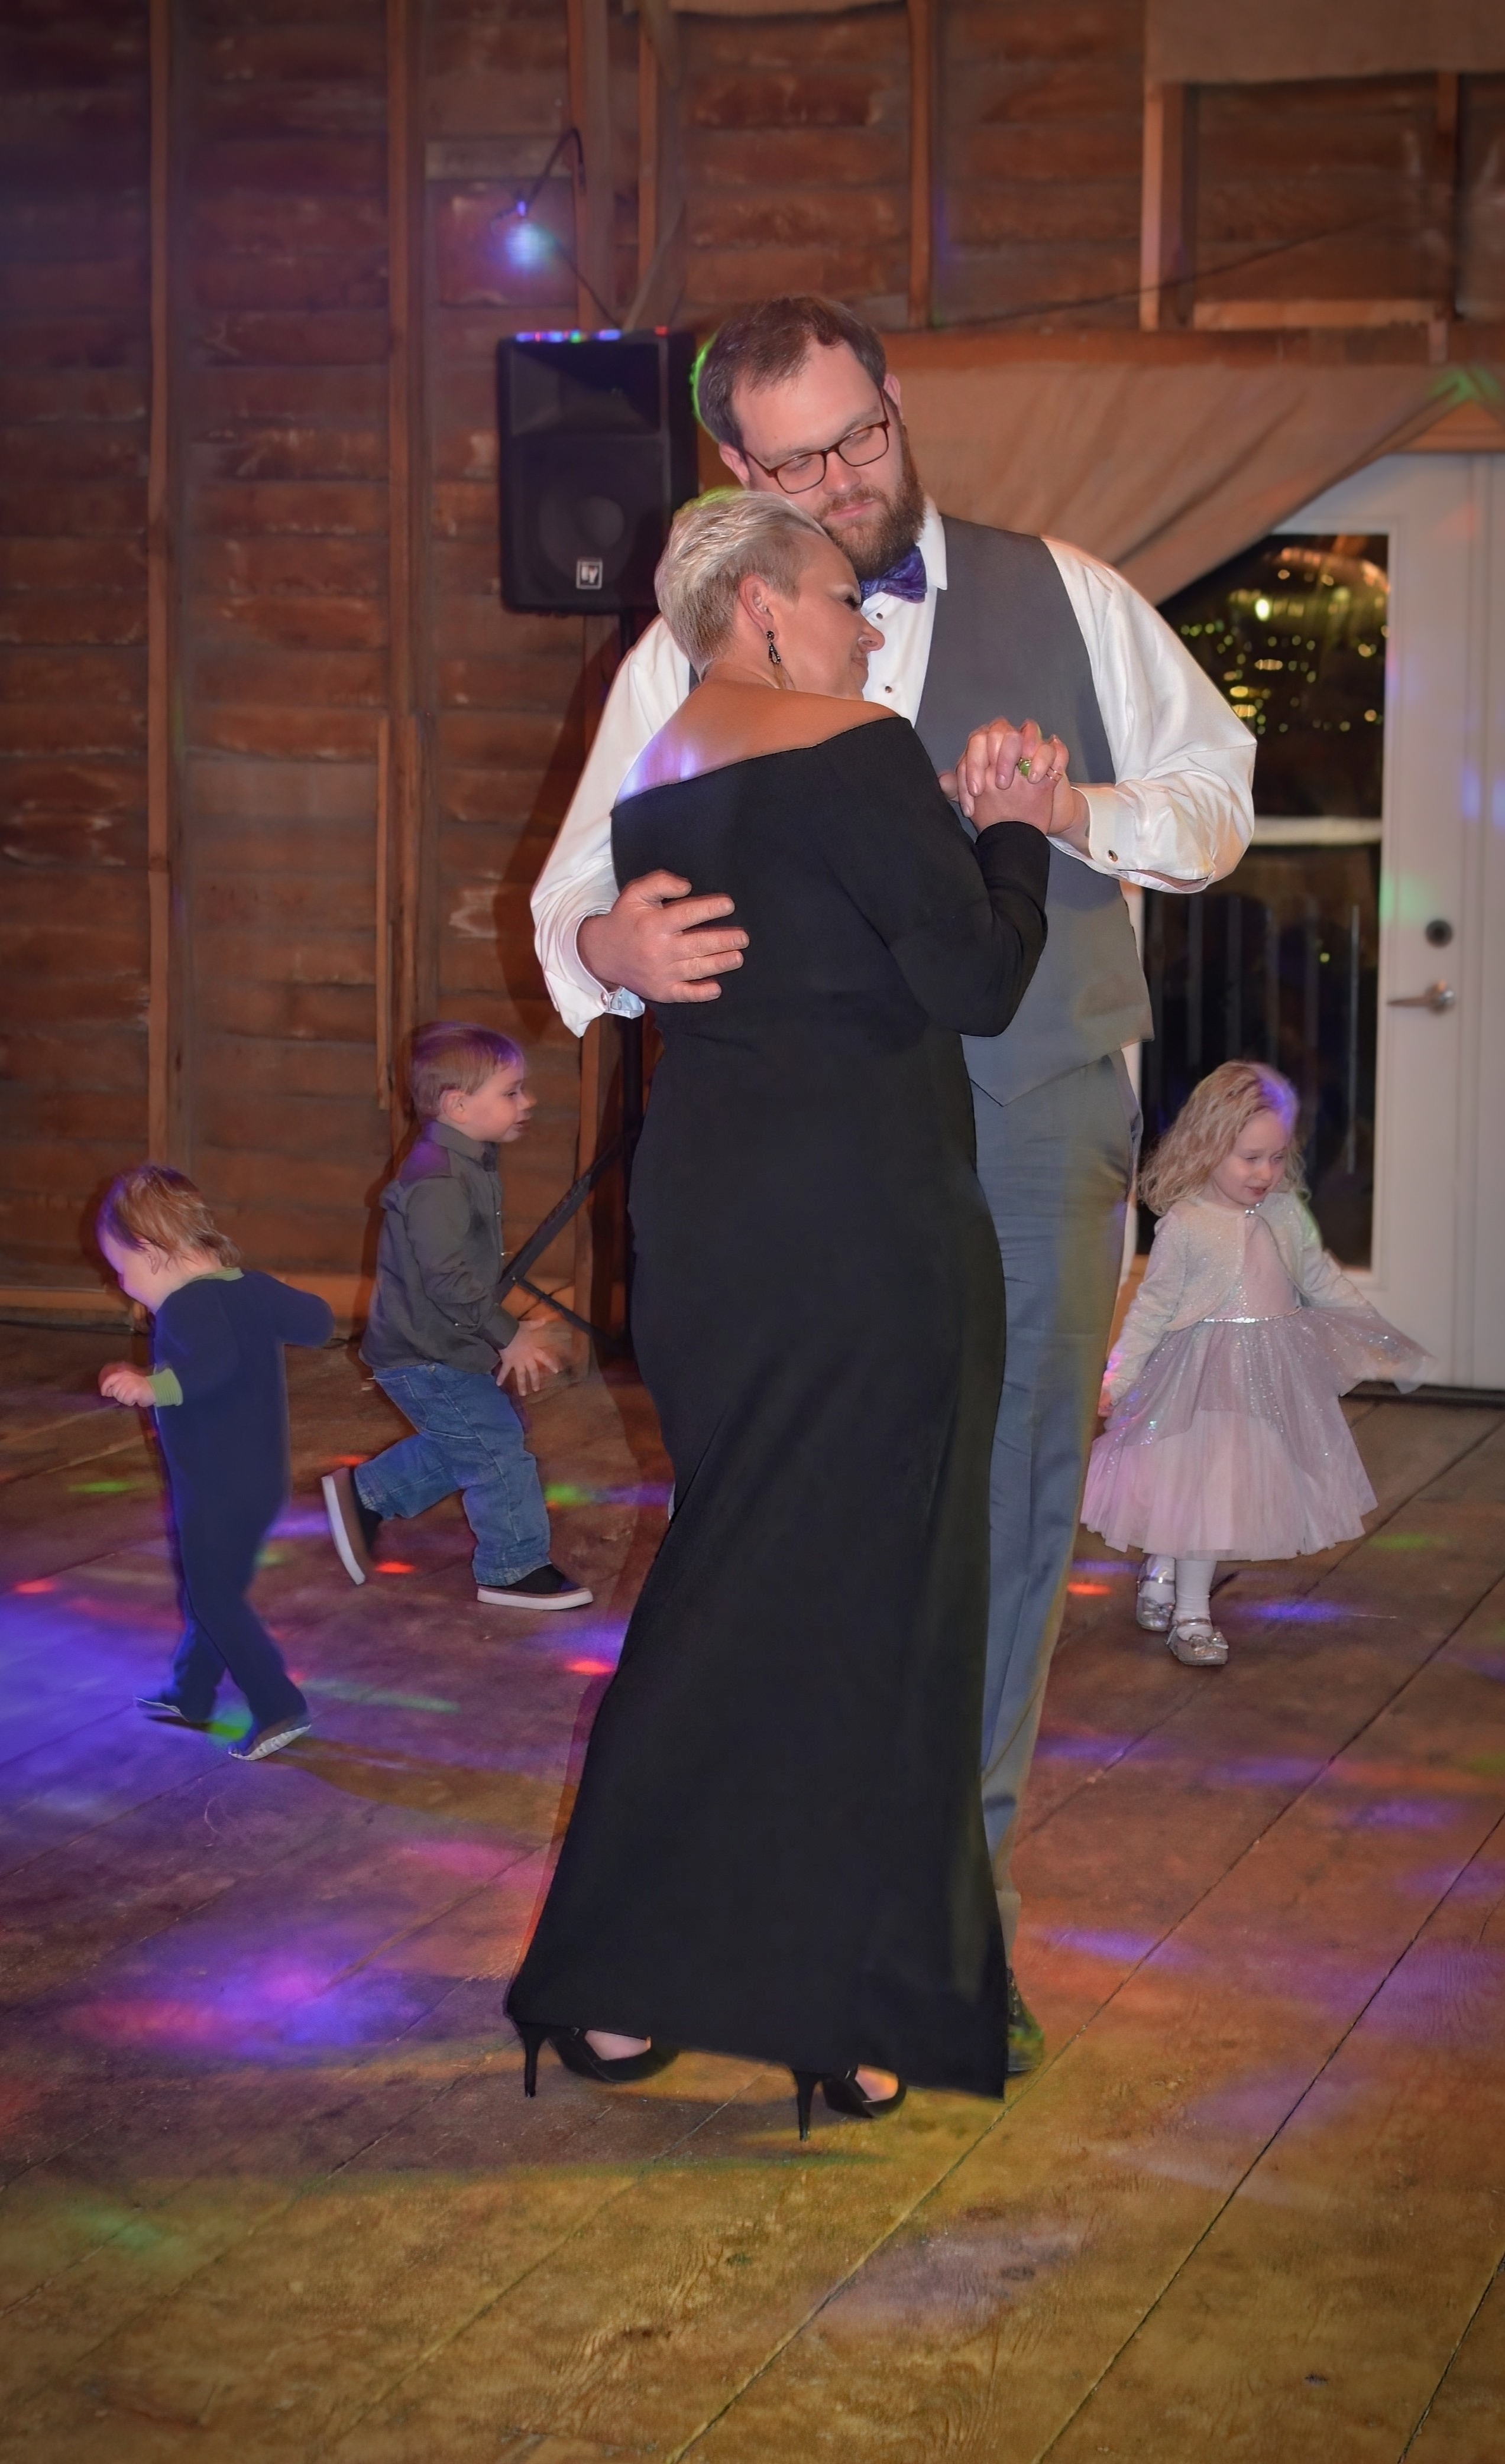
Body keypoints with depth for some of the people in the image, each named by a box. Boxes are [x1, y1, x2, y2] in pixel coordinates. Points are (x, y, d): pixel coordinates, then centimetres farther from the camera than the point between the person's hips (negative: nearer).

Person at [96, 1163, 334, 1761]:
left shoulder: (186, 1305, -23)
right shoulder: (246, 1287, 2)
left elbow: (215, 1361, -41)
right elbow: (316, 1321, 8)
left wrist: (153, 1387, -51)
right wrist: (269, 1307, 24)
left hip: (217, 1491, -10)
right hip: (258, 1478, 10)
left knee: (215, 1599, 0)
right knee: (209, 1589, 22)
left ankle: (279, 1707, -1)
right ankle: (190, 1695, 36)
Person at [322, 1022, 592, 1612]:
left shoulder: (469, 1166, 8)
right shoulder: (438, 1180, -25)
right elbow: (448, 1279, -28)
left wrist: (508, 1335, 19)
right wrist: (508, 1336, -22)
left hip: (439, 1348, 10)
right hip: (425, 1357, -10)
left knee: (458, 1447, 21)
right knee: (498, 1448, -4)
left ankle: (363, 1494, 31)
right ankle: (514, 1569, 7)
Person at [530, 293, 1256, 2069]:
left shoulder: (1063, 599, 10)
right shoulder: (689, 656, 9)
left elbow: (1217, 787, 14)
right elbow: (577, 891, 5)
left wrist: (1082, 812, -9)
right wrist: (611, 947, -21)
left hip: (1039, 1125, 1)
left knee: (1013, 1501, 3)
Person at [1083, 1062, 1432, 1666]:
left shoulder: (1286, 1214, 3)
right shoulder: (1184, 1225, -11)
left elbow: (1323, 1281, 15)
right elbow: (1152, 1307, -6)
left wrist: (1381, 1338, 18)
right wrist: (1115, 1379, -10)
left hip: (1274, 1375, 5)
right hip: (1204, 1376, -5)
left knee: (1243, 1485, 10)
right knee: (1203, 1487, -3)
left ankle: (1164, 1572, 30)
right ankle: (1190, 1612, 10)